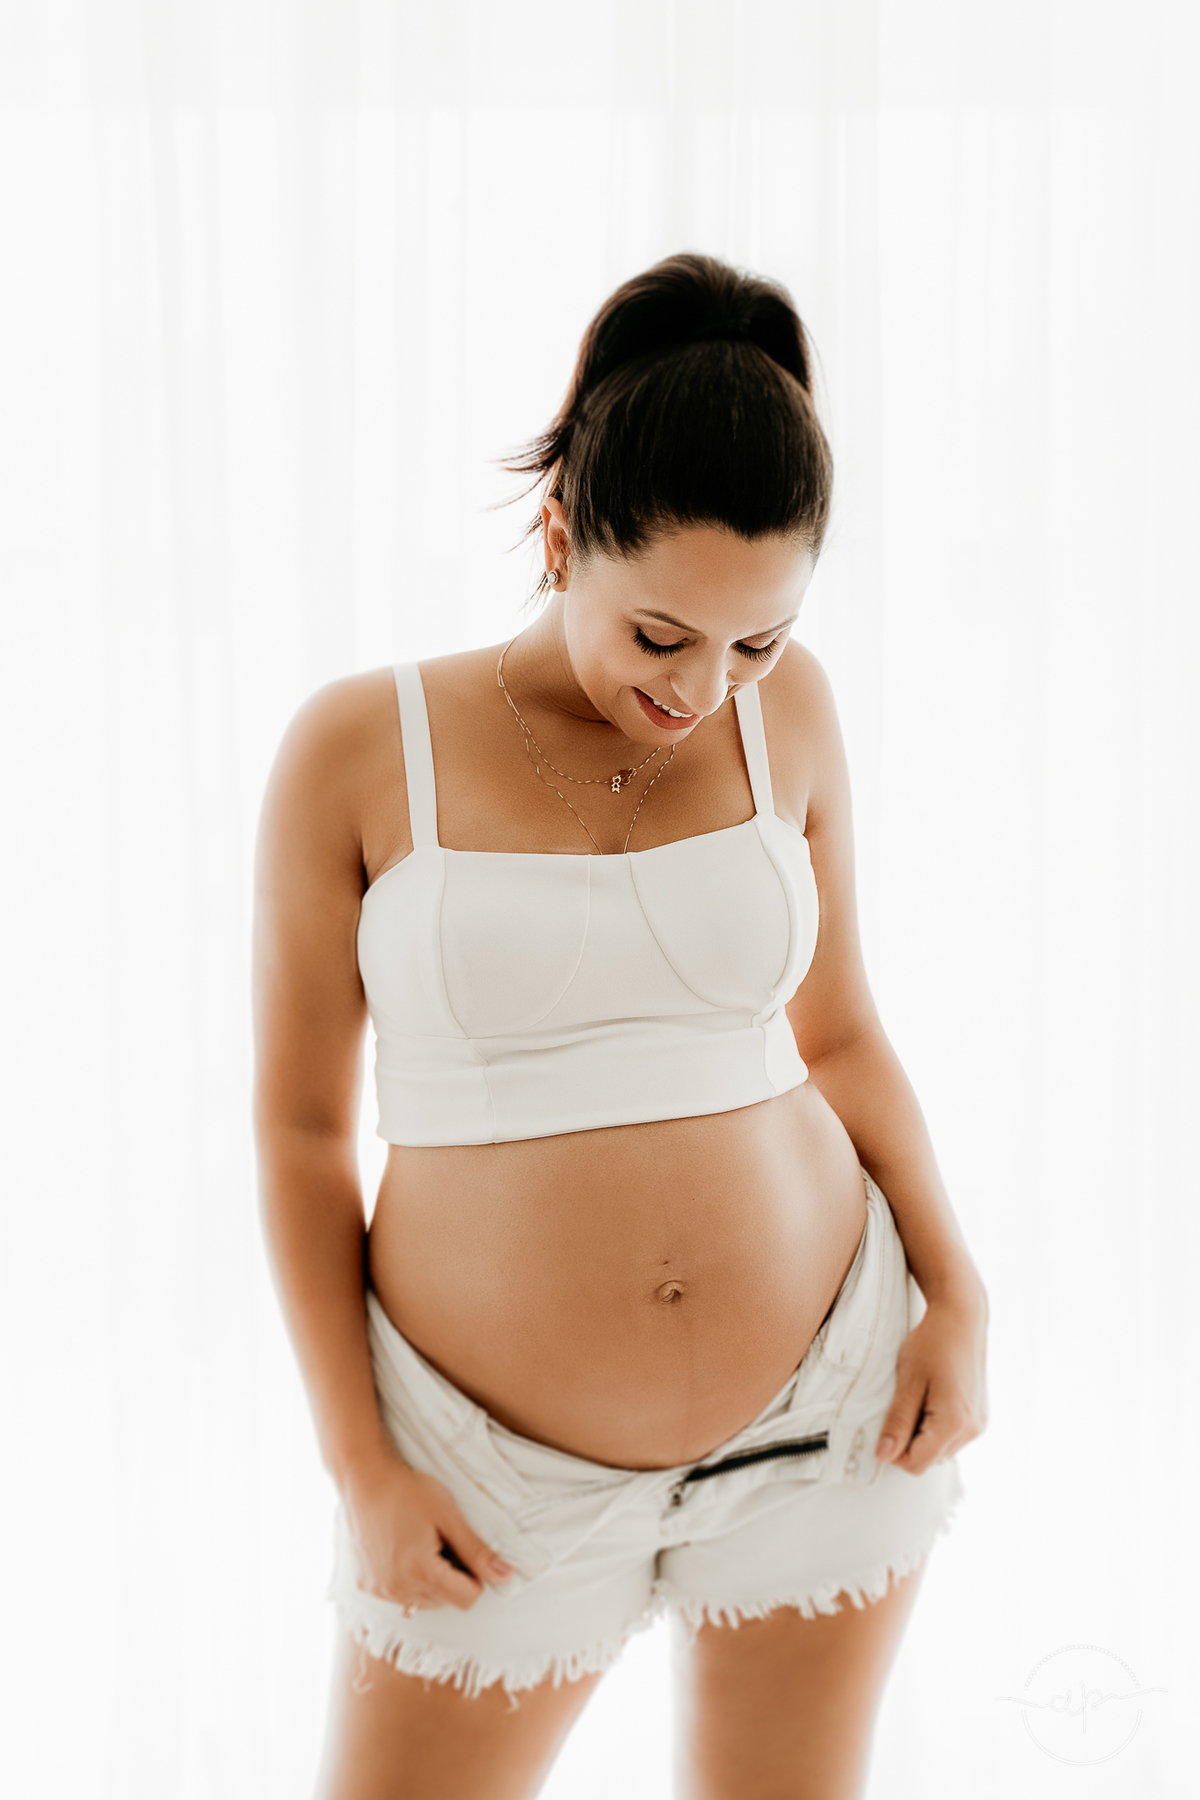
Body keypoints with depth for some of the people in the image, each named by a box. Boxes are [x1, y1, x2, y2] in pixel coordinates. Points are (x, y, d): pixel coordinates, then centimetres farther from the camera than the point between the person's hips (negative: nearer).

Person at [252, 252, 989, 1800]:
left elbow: (839, 1030, 8)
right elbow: (299, 1123, -5)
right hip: (500, 1454, -2)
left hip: (824, 1387, 2)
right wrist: (361, 1468, -7)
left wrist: (956, 1293, -3)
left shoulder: (784, 706, -3)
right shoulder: (357, 750, -11)